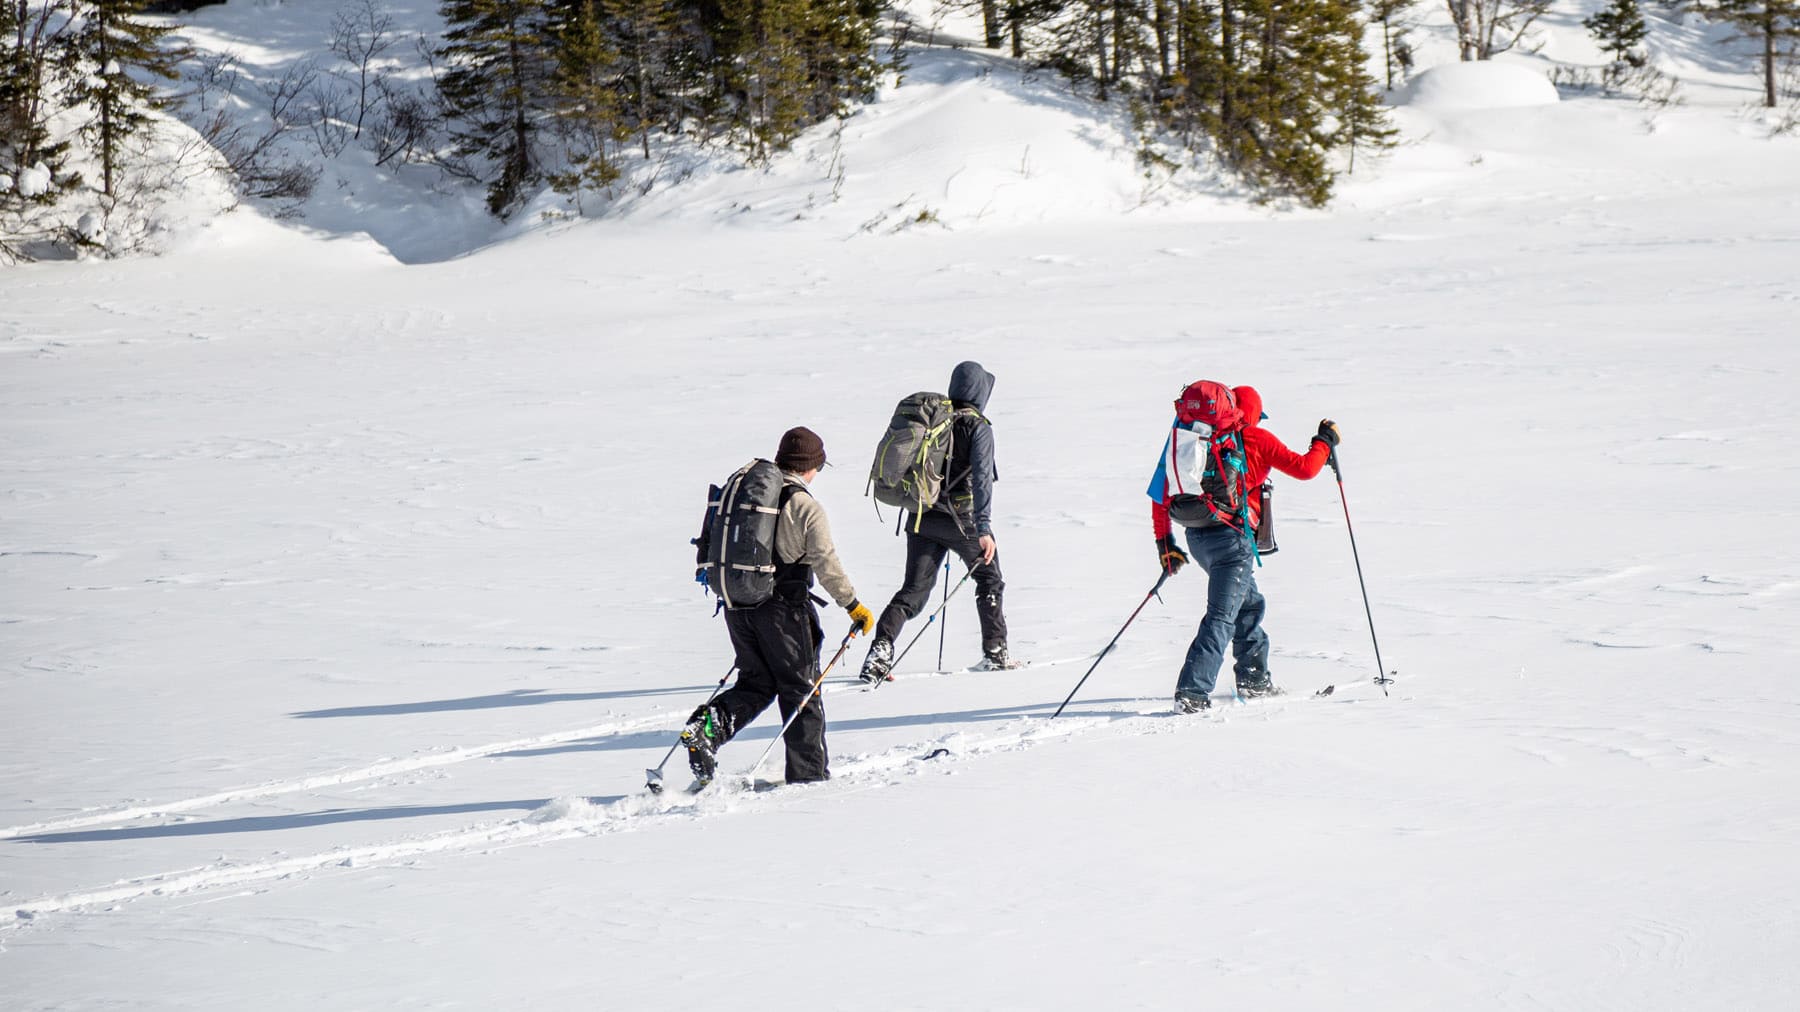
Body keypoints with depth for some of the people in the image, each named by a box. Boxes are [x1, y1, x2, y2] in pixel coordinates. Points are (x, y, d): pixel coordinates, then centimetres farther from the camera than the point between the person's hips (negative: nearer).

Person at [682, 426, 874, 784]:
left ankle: (709, 724, -11)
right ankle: (808, 773, 10)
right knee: (800, 688, 7)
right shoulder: (807, 507, -11)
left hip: (735, 607, 5)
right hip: (783, 609, -5)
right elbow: (826, 564, -16)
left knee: (756, 683, 16)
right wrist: (853, 605, -7)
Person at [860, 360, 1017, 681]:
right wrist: (984, 528, -21)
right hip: (960, 518, -5)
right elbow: (981, 477, -17)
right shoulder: (977, 426, -9)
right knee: (989, 581, 17)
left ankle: (881, 649, -15)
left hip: (922, 517, 5)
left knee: (913, 591, 4)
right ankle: (995, 652, 20)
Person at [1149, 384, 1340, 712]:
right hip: (1232, 536, -6)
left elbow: (1160, 490, 10)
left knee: (1250, 603, 25)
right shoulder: (1257, 439, -1)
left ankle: (1254, 679, 31)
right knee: (1222, 617, -8)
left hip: (1197, 537, 6)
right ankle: (1192, 692, -19)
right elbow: (1304, 468, 0)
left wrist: (1165, 542, 15)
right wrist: (1325, 442, 19)